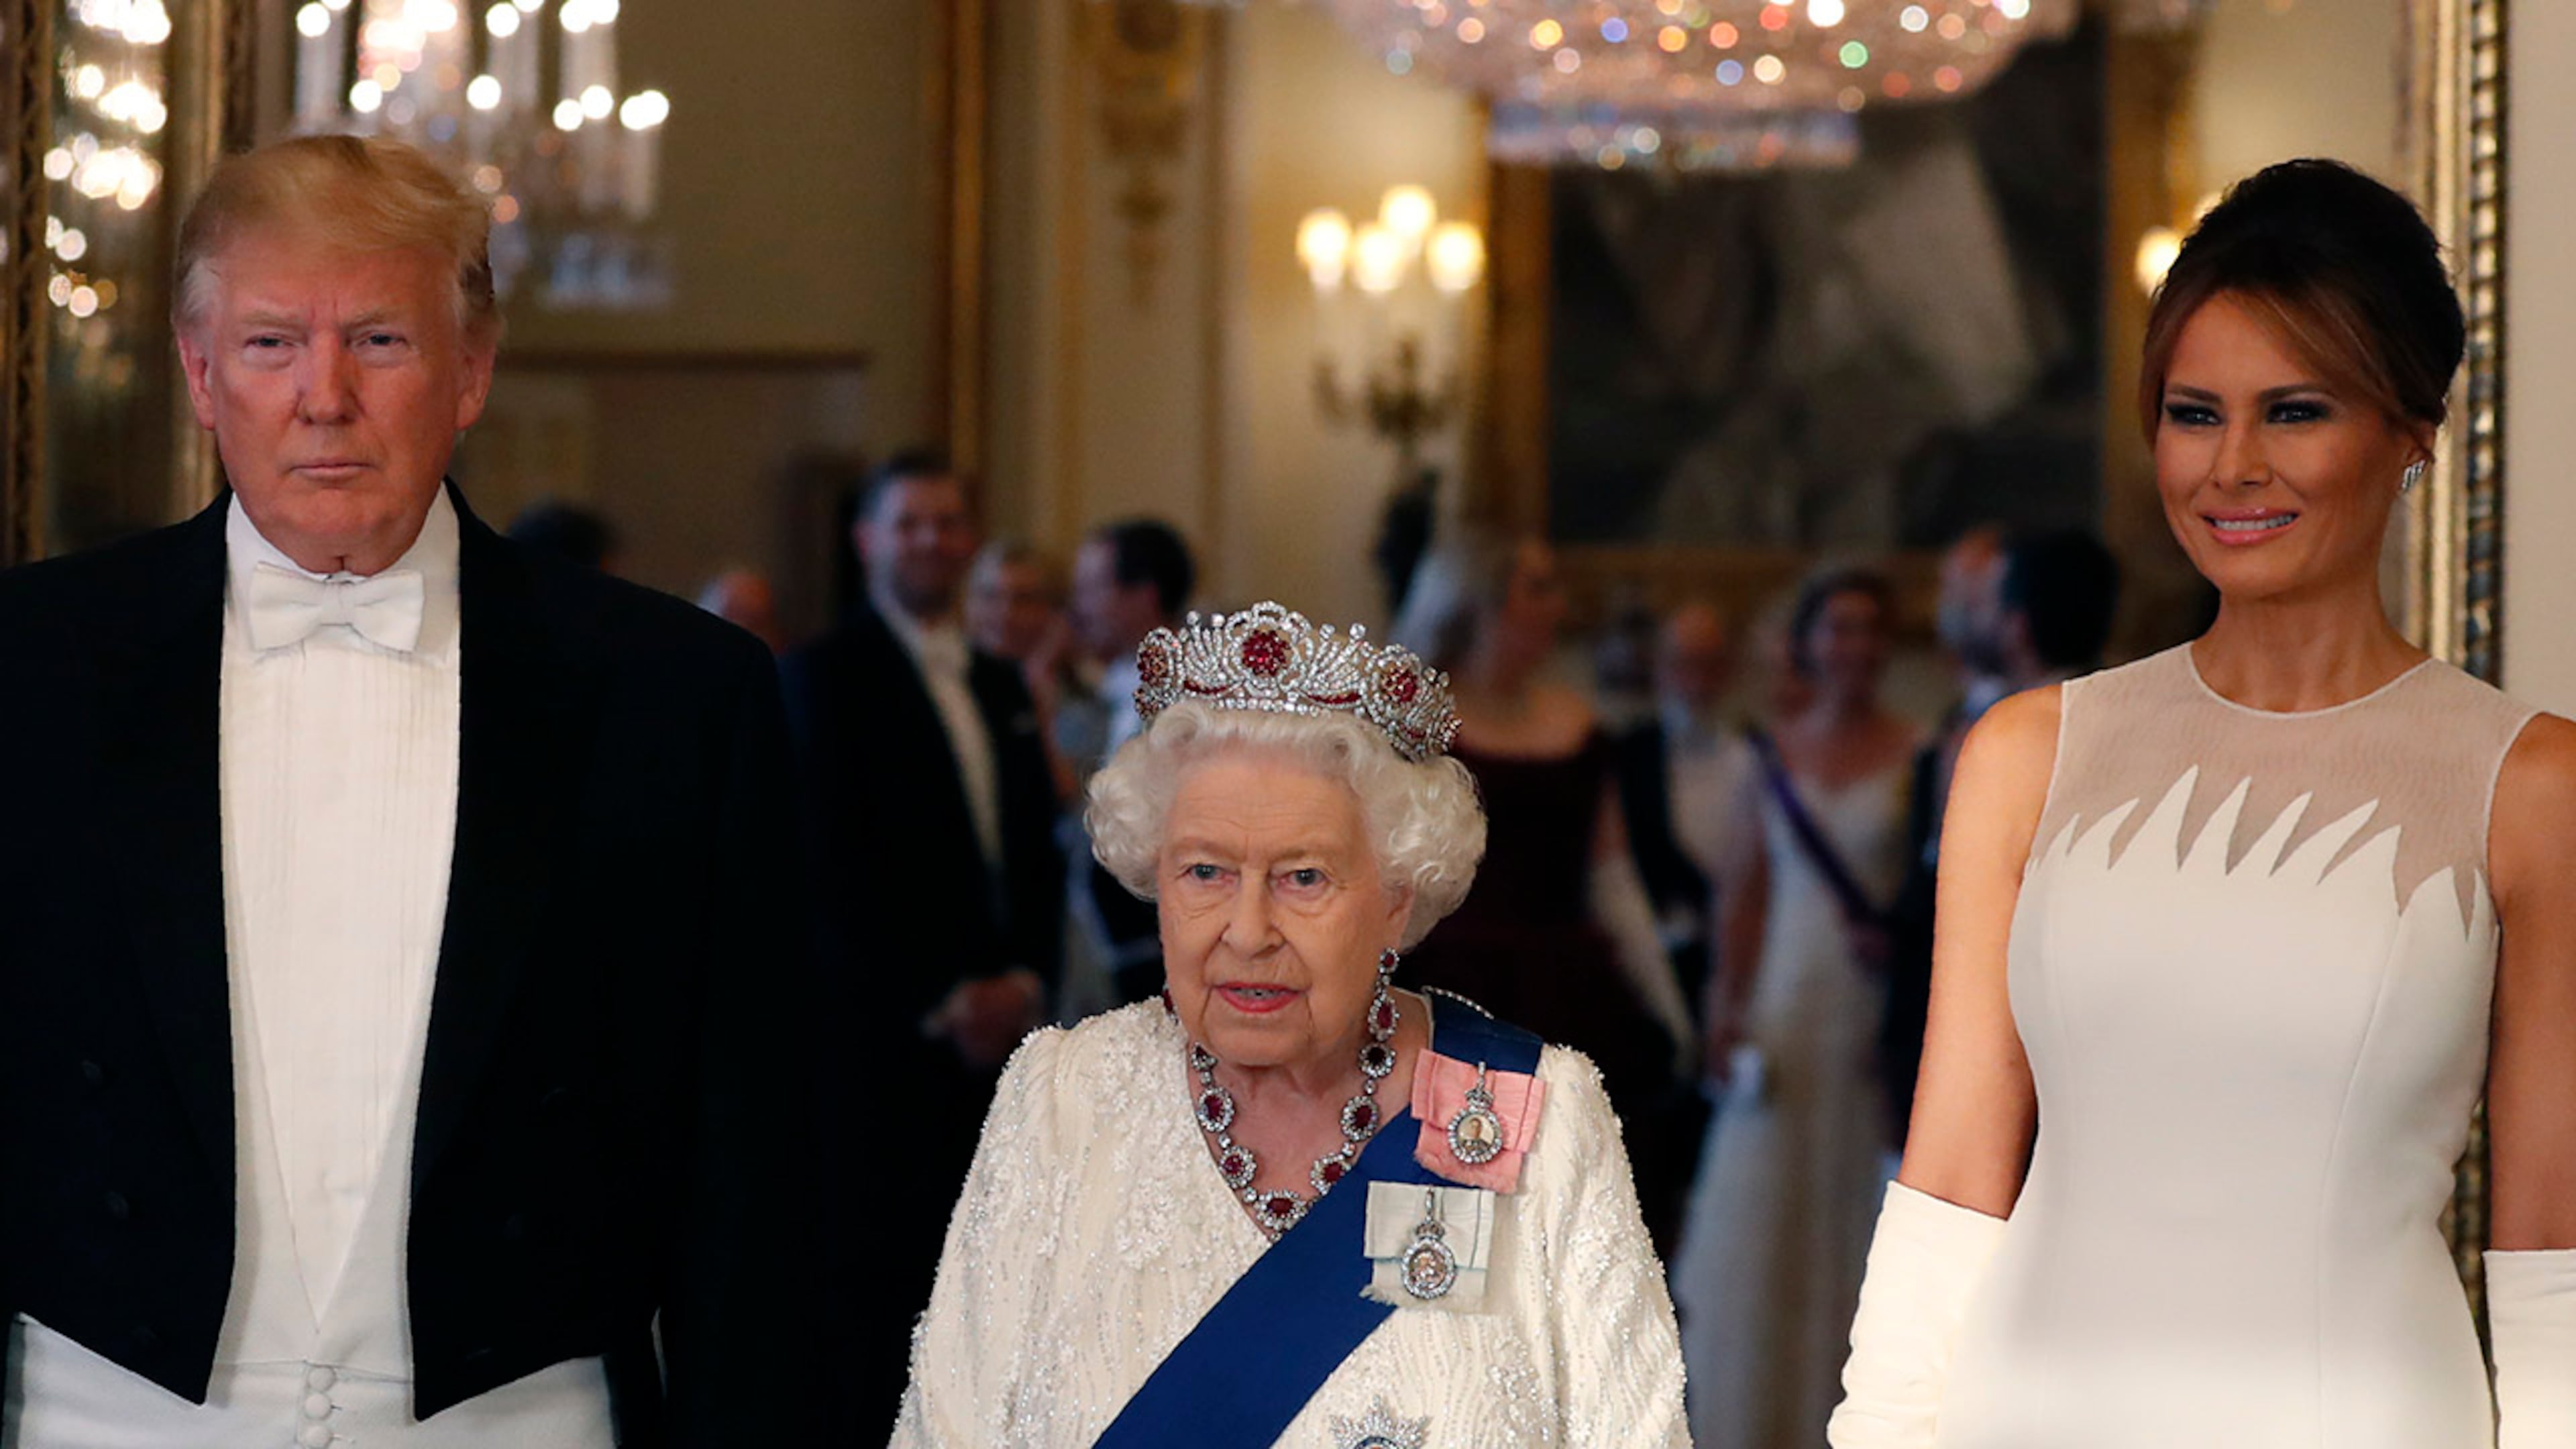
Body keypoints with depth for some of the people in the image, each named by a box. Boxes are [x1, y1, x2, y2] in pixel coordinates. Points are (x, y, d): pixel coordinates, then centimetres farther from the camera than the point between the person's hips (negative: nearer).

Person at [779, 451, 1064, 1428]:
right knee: (880, 1284, -9)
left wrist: (1026, 978, 2)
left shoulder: (1000, 685, 20)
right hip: (882, 1039, -6)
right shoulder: (826, 676, -3)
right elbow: (833, 865, -11)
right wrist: (942, 1002, -12)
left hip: (993, 1030, 6)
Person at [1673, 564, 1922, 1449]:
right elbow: (1751, 894, 10)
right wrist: (1726, 1008, 1)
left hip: (1879, 1010, -2)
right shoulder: (1772, 760, 9)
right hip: (1788, 1004, 3)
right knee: (1767, 1219, 1)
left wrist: (1907, 940, -18)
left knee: (1864, 1205, 0)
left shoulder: (1919, 758, 0)